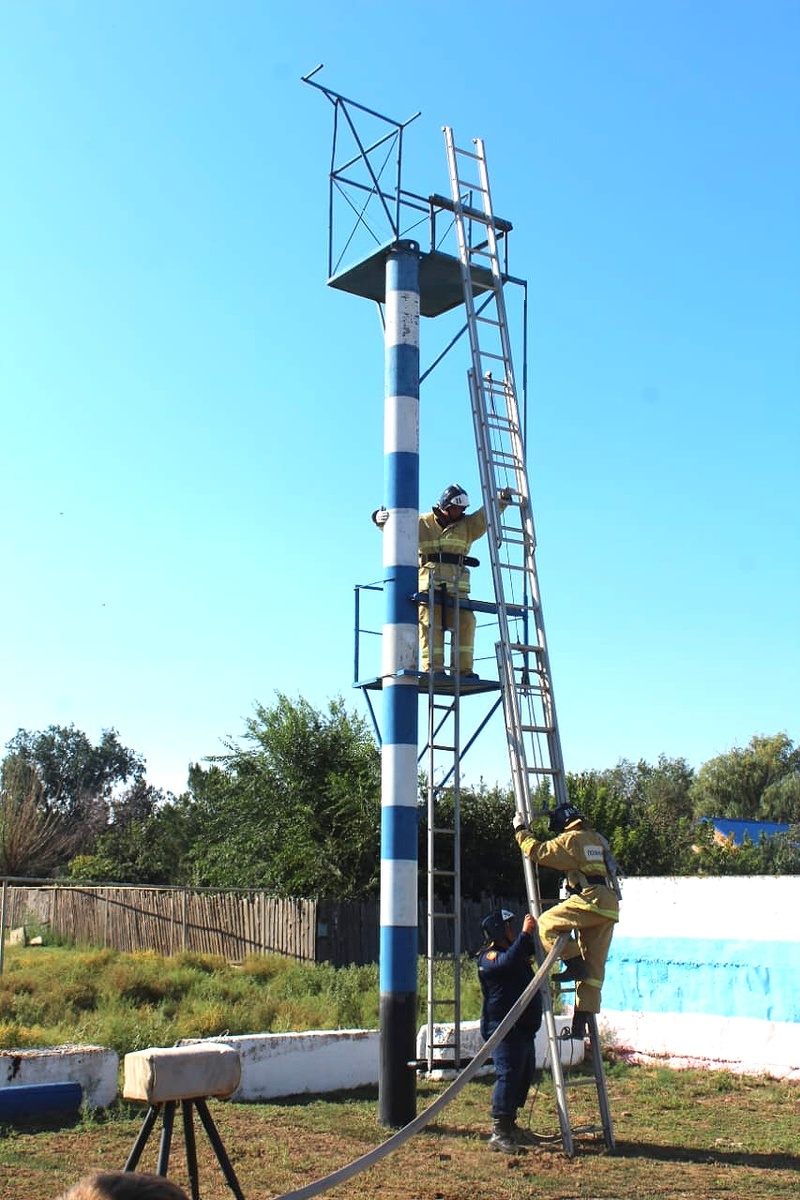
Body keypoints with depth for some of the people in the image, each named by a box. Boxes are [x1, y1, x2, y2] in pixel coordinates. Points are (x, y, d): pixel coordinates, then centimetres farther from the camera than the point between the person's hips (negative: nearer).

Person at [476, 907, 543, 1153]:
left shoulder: (515, 951, 18)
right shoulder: (488, 957, -12)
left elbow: (536, 948, 32)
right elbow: (508, 962, -33)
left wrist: (534, 931, 12)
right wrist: (525, 933, -30)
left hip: (523, 1028, 10)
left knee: (524, 1075, 14)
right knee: (508, 1075, -16)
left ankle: (510, 1125, 25)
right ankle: (498, 1133, -16)